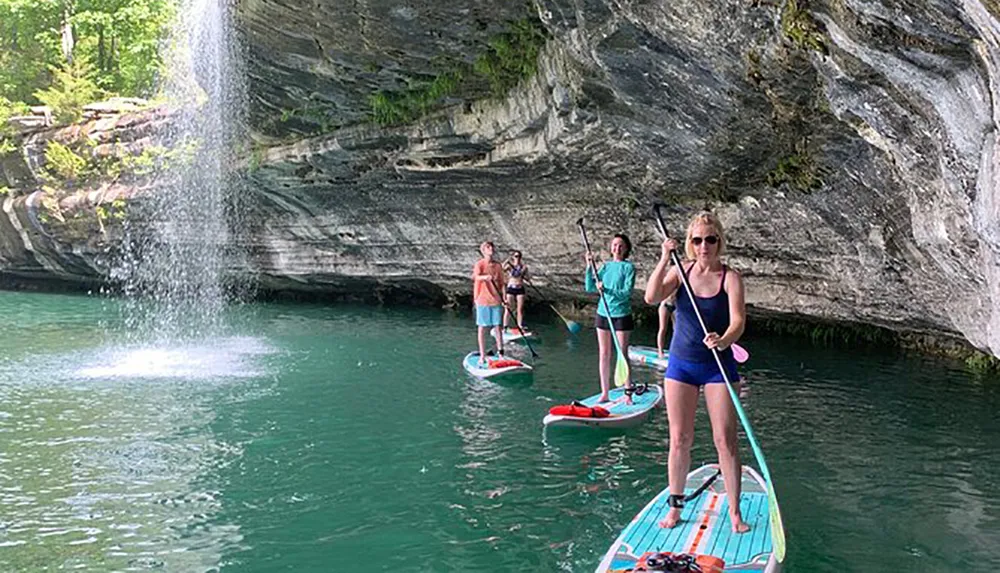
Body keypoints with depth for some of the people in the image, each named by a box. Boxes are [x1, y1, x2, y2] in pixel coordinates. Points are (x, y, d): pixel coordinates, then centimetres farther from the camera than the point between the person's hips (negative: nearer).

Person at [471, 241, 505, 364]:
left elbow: (501, 283, 14)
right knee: (482, 328, 2)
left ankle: (500, 353, 15)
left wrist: (503, 299, 7)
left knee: (497, 328, 5)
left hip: (496, 300, 4)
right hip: (483, 300, -3)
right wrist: (485, 277, -46)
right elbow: (476, 277, -25)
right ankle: (482, 356, 9)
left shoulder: (498, 266, 9)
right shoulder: (479, 264, -5)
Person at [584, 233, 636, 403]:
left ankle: (627, 394, 6)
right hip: (603, 313, 5)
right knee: (604, 354, 8)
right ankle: (604, 393, 16)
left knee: (622, 354, -1)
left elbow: (627, 292, -14)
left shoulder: (628, 267, -4)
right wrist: (589, 266, -4)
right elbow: (589, 288, 5)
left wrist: (606, 290, -24)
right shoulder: (606, 266, 10)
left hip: (621, 315, -4)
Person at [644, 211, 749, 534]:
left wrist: (724, 340, -40)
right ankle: (675, 506, 20)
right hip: (681, 364, 2)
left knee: (725, 439, -2)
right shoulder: (681, 271, 0)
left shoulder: (730, 278, -8)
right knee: (680, 439, 6)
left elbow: (738, 321, -19)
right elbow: (652, 298, -15)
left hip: (719, 365, -2)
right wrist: (664, 260, -24)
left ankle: (735, 512, 11)